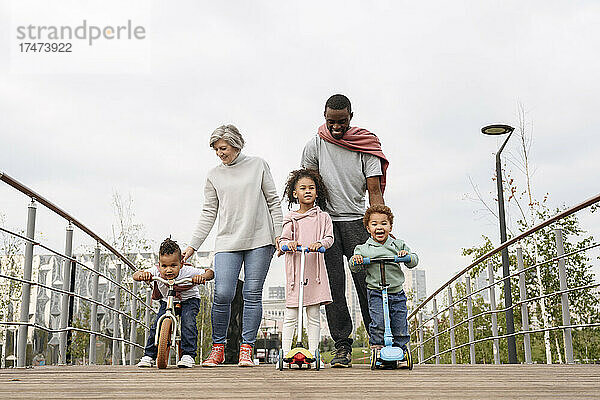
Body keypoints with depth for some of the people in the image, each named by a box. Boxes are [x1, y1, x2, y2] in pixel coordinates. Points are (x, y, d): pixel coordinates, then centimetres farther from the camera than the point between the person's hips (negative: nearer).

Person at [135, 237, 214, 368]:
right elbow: (135, 275, -24)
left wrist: (202, 277, -51)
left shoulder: (187, 271, -31)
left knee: (188, 323, -26)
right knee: (156, 326, -11)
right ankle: (149, 355, 8)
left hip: (189, 300, -3)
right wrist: (142, 274, -49)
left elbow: (210, 272, -28)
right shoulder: (156, 271, -25)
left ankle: (188, 355, -13)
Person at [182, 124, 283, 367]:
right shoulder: (214, 176, 12)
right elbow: (209, 213, 12)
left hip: (259, 240, -1)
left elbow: (273, 202, 9)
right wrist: (192, 246, 6)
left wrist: (279, 234, 1)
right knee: (223, 294, -10)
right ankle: (218, 347, 8)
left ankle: (246, 348, 8)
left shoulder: (258, 165, 9)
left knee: (252, 294, -2)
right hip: (227, 242, 1)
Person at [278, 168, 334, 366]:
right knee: (290, 316, -2)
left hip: (315, 271, 1)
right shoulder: (291, 219, 9)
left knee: (314, 316, 4)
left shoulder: (322, 217, 10)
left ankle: (313, 353, 8)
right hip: (295, 269, 0)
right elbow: (282, 240, 6)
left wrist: (319, 243, -20)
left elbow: (329, 237, 1)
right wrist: (289, 244, -16)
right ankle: (285, 352, 2)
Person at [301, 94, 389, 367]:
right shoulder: (315, 146, 6)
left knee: (367, 283, -6)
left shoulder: (366, 146, 3)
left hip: (356, 221, -1)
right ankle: (342, 345, 2)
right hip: (325, 220, 1)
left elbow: (374, 191, 0)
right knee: (333, 286, -3)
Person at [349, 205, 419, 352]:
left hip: (397, 293, 2)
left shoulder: (398, 244, 7)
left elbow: (413, 261, 6)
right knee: (378, 324, -14)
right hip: (376, 294, -2)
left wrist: (407, 256, -15)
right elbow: (355, 267, 0)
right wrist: (355, 259, -21)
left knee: (400, 326, 4)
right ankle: (376, 348, 4)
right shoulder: (364, 249, 1)